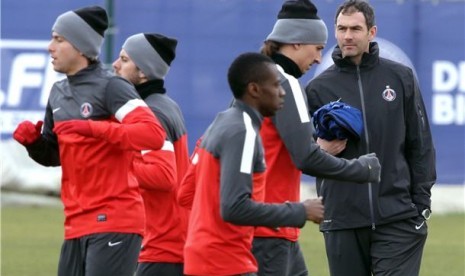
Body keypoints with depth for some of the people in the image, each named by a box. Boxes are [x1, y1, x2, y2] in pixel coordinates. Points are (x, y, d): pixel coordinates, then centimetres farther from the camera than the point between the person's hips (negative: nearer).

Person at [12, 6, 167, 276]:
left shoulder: (110, 87, -10)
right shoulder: (58, 93, 15)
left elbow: (154, 134, -22)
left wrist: (92, 128, -28)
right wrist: (32, 140, 1)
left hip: (114, 221, -8)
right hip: (76, 224, 8)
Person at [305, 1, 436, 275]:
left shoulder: (400, 77, 5)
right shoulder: (319, 88, 5)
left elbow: (420, 145, 7)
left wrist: (422, 201, 1)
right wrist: (322, 149, -16)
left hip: (397, 218, -1)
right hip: (342, 220, 1)